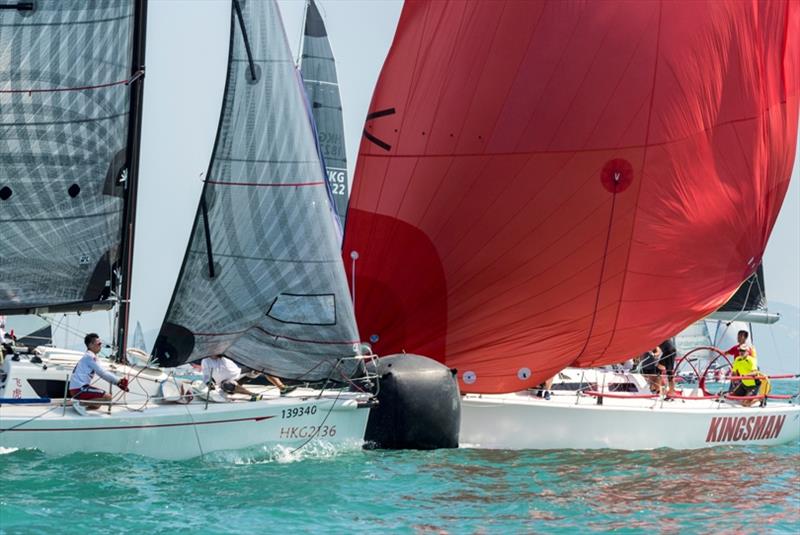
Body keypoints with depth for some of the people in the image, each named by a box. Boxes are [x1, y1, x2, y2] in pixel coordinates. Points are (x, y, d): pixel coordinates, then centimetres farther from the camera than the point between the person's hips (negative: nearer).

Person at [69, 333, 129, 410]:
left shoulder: (90, 356, 19)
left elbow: (103, 372, 18)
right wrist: (118, 381, -5)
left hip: (76, 389, 10)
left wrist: (118, 382, 9)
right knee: (107, 397, -16)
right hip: (79, 389, -10)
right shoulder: (90, 356, -11)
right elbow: (102, 373, -13)